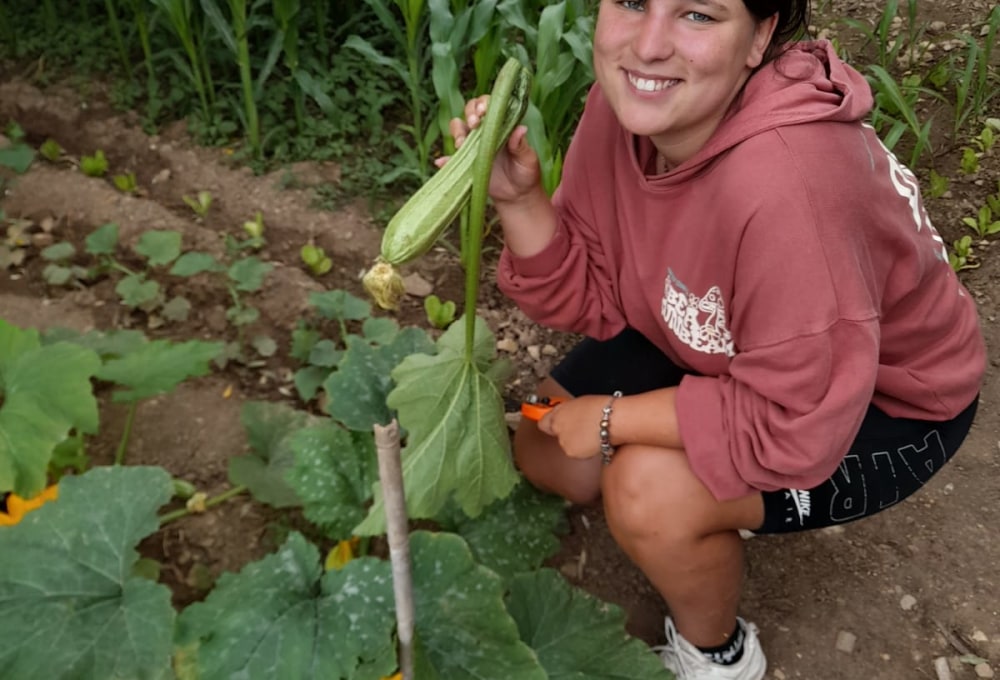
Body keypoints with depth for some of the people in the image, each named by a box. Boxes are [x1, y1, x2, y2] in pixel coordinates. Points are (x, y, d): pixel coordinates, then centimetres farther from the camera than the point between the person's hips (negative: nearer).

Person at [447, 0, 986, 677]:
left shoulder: (783, 183, -40)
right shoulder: (628, 102, -17)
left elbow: (799, 425, -32)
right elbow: (593, 296, -9)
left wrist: (612, 418, -22)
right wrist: (519, 198, -25)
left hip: (887, 402, -6)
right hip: (713, 339, 7)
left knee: (650, 490, -28)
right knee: (545, 451, 3)